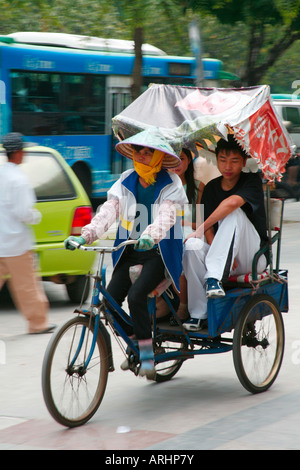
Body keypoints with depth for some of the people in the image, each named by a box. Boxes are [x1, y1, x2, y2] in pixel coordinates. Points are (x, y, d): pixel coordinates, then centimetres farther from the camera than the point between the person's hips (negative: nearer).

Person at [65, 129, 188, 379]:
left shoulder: (171, 183, -5)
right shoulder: (126, 181, 7)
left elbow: (167, 215, -22)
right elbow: (109, 210, -4)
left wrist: (151, 236, -42)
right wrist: (86, 236, -20)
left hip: (160, 252, -5)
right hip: (130, 251, 5)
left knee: (136, 295, -25)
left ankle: (147, 355, -12)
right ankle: (134, 345, 17)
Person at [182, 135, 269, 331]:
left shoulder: (252, 181, -6)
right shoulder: (211, 188, 8)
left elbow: (232, 202, -28)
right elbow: (210, 231, -1)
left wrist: (201, 229, -25)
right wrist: (225, 254, -20)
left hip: (252, 259, -4)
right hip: (225, 258, 4)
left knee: (234, 214, -29)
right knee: (193, 246, -28)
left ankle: (213, 278, -38)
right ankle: (199, 314, -24)